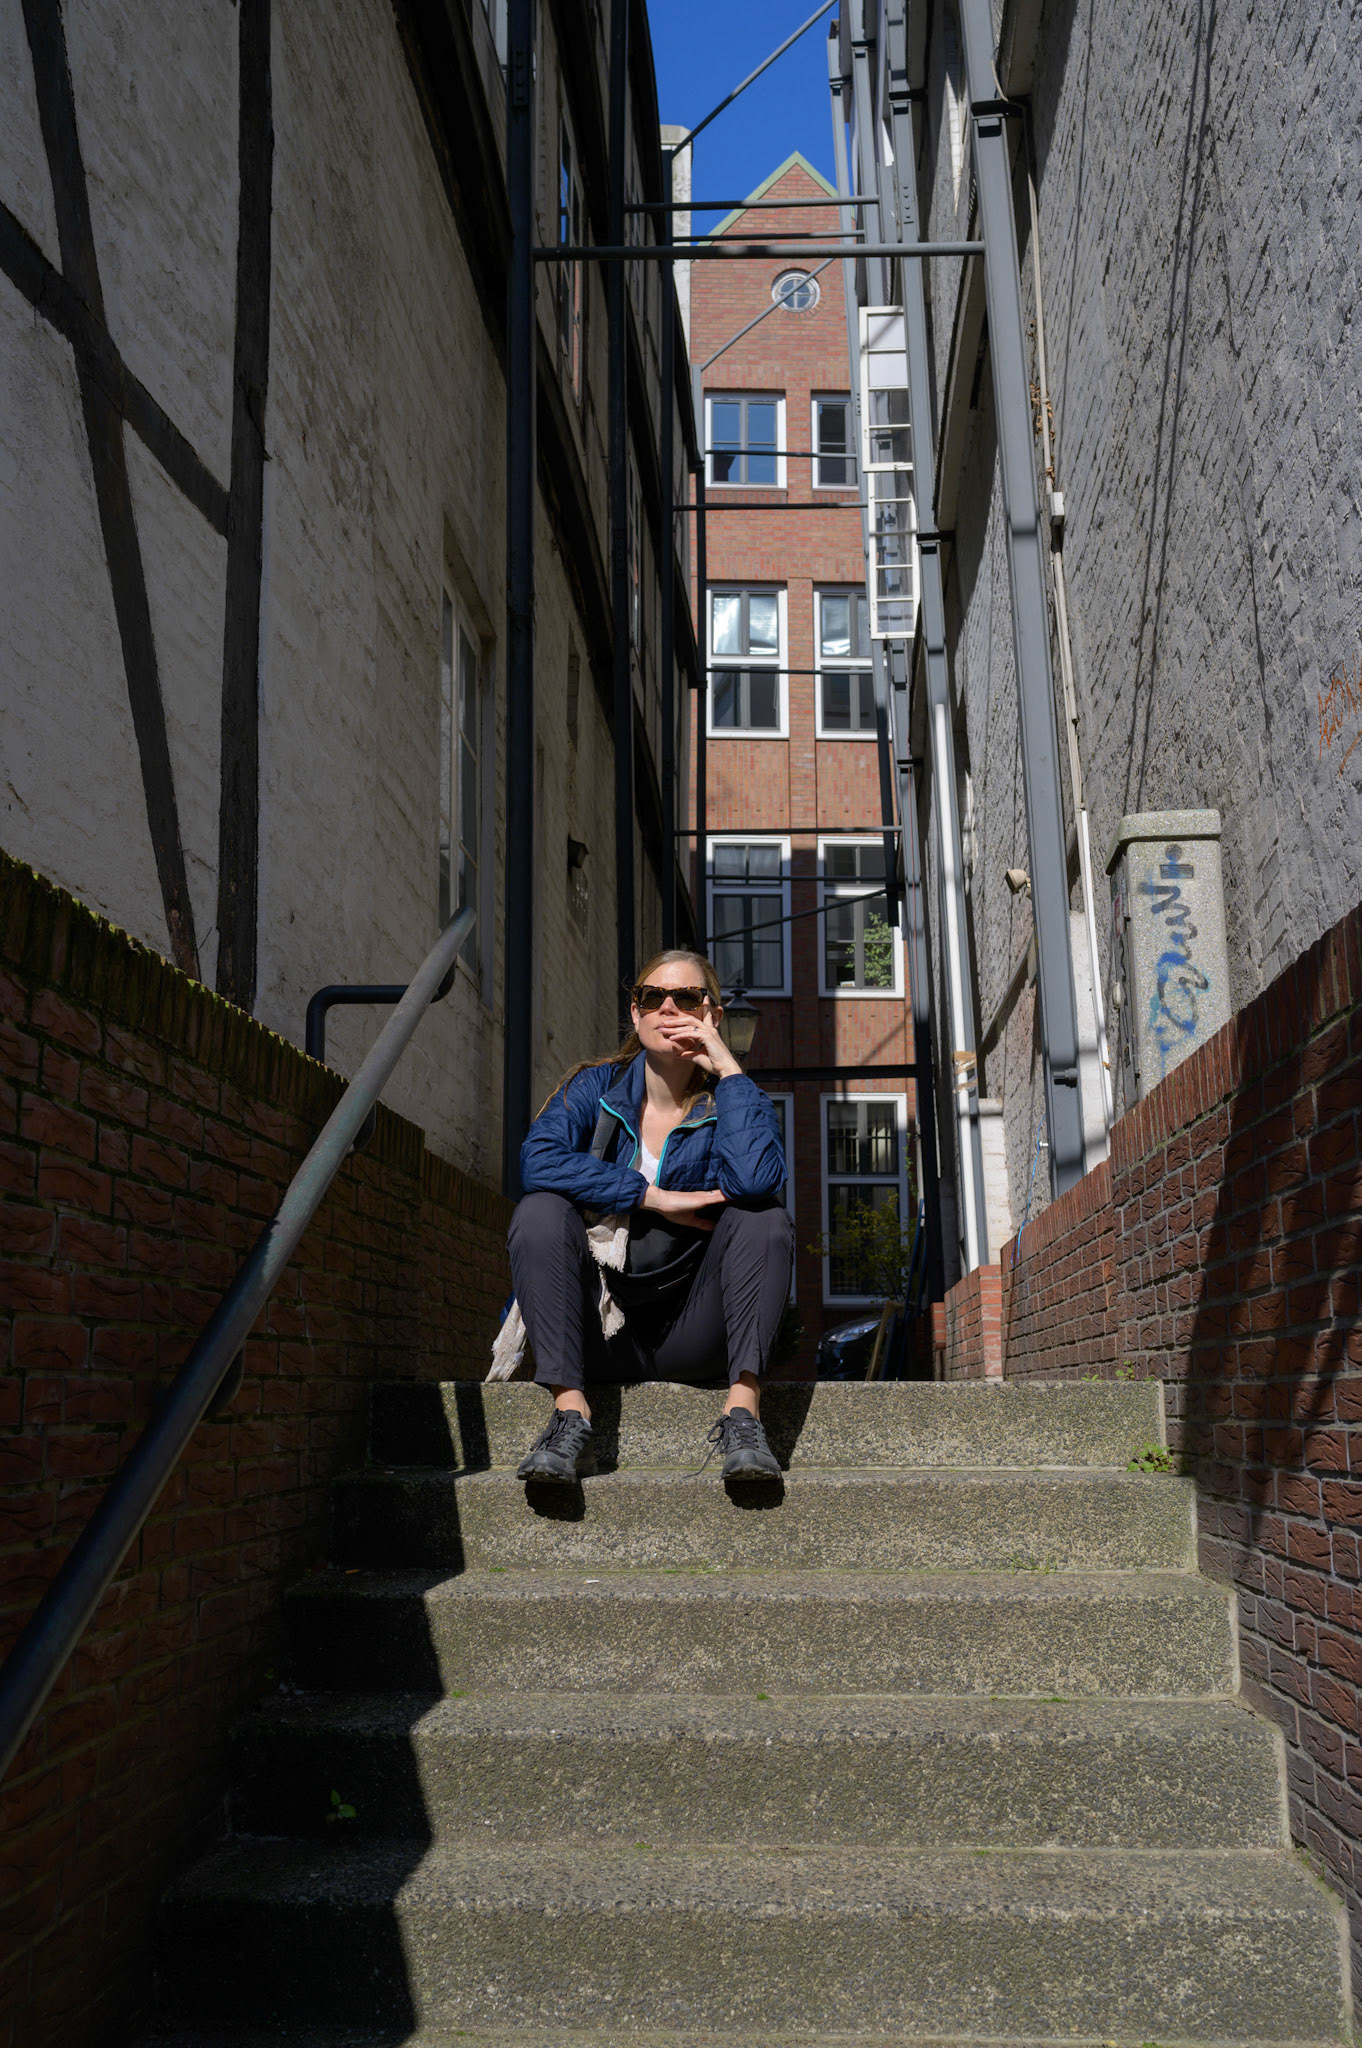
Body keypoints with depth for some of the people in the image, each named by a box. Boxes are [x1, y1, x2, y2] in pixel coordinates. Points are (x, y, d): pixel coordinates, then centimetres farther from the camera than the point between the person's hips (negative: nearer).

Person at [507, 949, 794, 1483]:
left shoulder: (732, 1102, 2)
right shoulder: (596, 1087, 3)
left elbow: (754, 1180, -24)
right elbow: (537, 1159, -19)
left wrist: (728, 1068, -15)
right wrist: (656, 1199, -21)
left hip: (690, 1335, 0)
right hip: (601, 1330, 0)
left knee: (764, 1217, -21)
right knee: (540, 1211, -22)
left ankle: (742, 1408, -30)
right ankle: (570, 1415, -32)